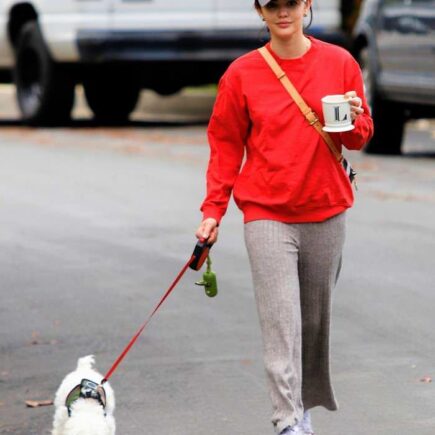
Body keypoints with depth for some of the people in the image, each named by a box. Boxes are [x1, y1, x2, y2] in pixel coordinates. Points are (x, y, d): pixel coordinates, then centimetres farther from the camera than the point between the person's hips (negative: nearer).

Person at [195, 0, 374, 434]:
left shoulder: (339, 63, 2)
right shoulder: (242, 73, 0)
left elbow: (359, 137, 9)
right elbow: (225, 145, 6)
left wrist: (353, 122, -14)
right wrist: (213, 210, 0)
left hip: (325, 211, 2)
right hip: (267, 215, -2)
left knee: (315, 316, 10)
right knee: (280, 321, -11)